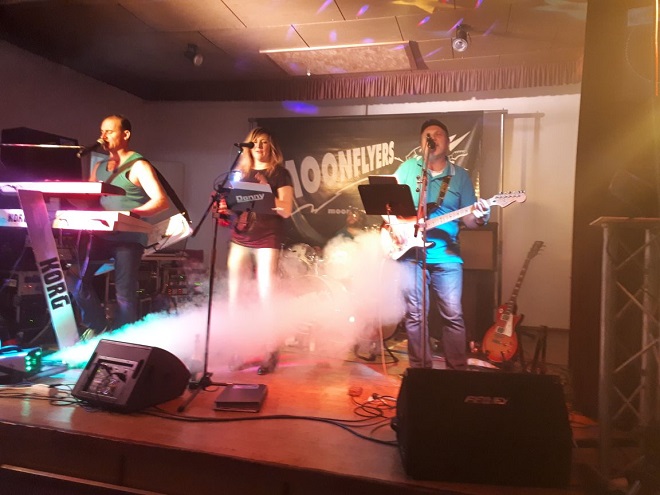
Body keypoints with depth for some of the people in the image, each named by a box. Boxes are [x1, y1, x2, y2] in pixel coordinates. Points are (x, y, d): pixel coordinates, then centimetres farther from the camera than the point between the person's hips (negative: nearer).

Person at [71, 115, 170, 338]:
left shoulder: (138, 166, -6)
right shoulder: (99, 166, 17)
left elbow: (162, 201, -16)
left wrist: (129, 213, -28)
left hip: (129, 237, -6)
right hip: (101, 234, 7)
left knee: (124, 294, -3)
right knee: (77, 281, 0)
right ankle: (98, 327, 20)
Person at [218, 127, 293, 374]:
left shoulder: (279, 173, 2)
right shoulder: (241, 172, 17)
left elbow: (286, 210, -7)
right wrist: (224, 206, -2)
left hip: (268, 240, -5)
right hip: (240, 239, 5)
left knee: (266, 297, -5)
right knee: (235, 297, 4)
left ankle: (271, 353, 4)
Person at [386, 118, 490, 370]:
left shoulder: (460, 176, 8)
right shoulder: (408, 167, 6)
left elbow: (467, 219, 6)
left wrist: (479, 218, -16)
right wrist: (395, 224, -9)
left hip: (446, 255, 0)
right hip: (409, 252, 0)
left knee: (453, 314, -1)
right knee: (414, 314, 4)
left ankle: (458, 370, 13)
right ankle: (421, 368, 18)